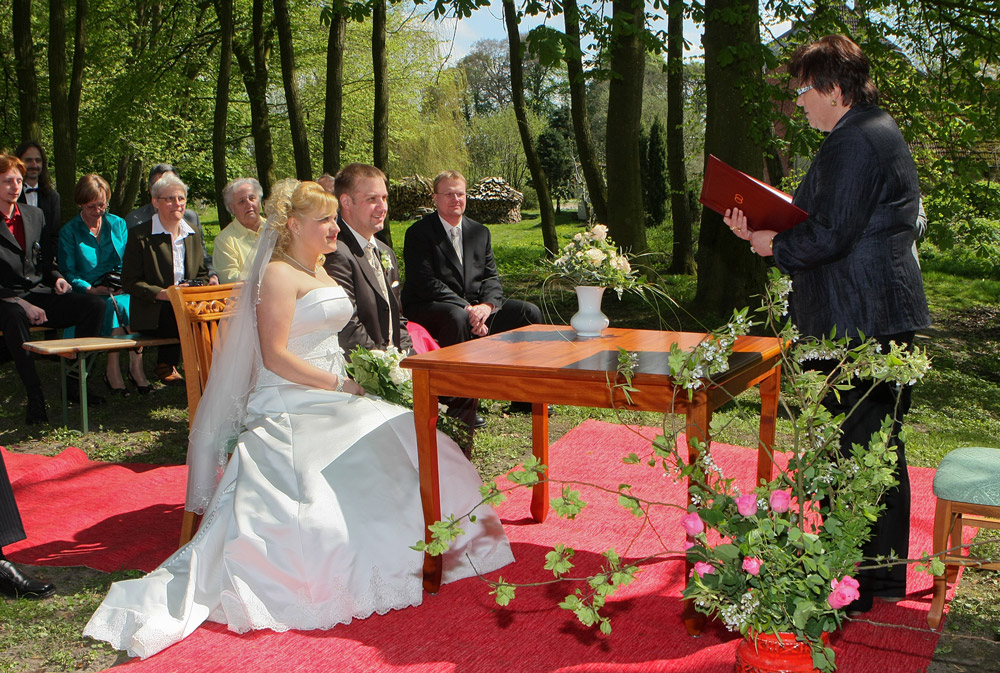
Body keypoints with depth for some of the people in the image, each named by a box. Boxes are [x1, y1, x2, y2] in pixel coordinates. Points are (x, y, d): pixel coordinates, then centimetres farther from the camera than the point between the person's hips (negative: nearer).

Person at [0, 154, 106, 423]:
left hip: (40, 293, 6)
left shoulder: (35, 215, 14)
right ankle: (35, 397, -34)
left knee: (95, 305, -16)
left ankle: (74, 381, -10)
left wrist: (57, 278, -1)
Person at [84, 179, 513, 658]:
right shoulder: (279, 275, -9)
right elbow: (276, 356, -16)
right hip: (291, 408, -9)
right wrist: (342, 385, -16)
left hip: (332, 396, 9)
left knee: (393, 456, -8)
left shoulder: (319, 271, 20)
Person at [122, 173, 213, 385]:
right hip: (153, 313, -5)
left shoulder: (193, 235, 18)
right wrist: (162, 294, -17)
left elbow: (201, 275, 21)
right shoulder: (139, 236, 1)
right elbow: (130, 283, -3)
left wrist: (209, 282, -5)